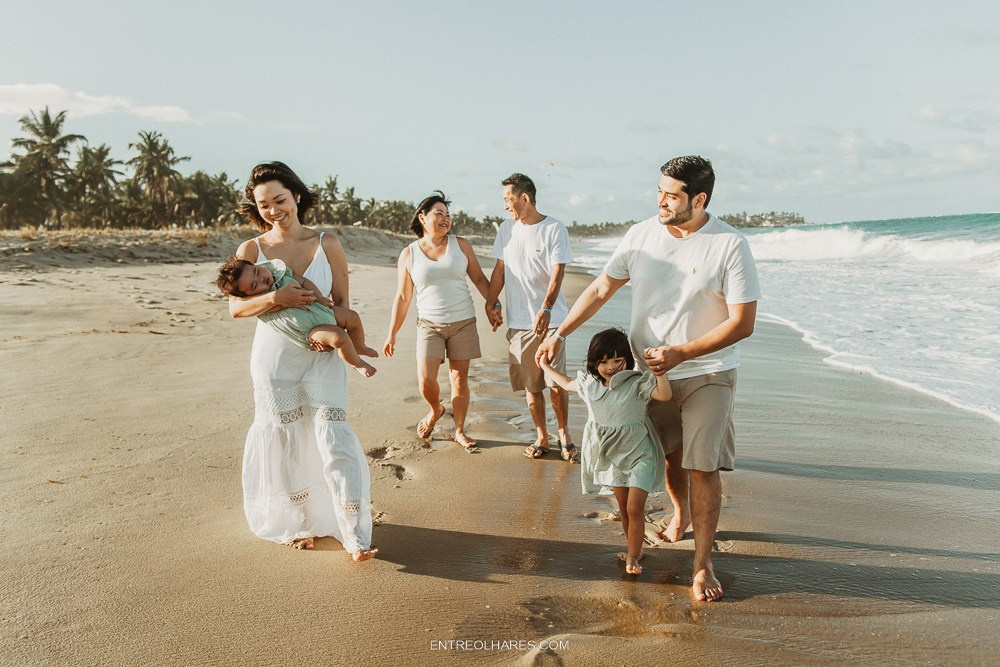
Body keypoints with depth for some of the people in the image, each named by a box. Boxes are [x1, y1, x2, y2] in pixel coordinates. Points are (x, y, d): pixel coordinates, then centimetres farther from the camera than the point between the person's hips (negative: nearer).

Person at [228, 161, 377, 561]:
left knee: (333, 439, -8)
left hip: (322, 356, -1)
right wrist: (275, 298, -24)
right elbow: (235, 306, -7)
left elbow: (341, 303, 4)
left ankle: (356, 537, -4)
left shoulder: (327, 245, 1)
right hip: (274, 358, 1)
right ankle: (300, 523, 29)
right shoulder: (251, 250, 1)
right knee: (285, 444, 10)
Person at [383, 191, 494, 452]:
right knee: (426, 381, -8)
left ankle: (459, 431, 21)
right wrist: (391, 334, 2)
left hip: (463, 323, 1)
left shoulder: (460, 245, 1)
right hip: (429, 325, 0)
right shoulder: (408, 254, 1)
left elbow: (479, 278, 8)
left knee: (460, 379, 5)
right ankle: (435, 410, 26)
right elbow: (402, 297, 4)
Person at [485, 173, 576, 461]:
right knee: (530, 385, 8)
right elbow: (500, 269, 16)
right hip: (518, 321, 4)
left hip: (550, 319, -4)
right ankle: (541, 437, 22)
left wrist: (545, 310, -26)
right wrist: (490, 302, 11)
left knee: (556, 383, -1)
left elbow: (557, 273, -13)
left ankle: (563, 434, 19)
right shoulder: (506, 229, 9)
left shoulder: (554, 229, -6)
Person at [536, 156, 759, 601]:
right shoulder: (641, 235, -3)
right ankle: (681, 514, 47)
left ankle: (702, 565, 10)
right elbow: (601, 289, 4)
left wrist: (679, 354, -21)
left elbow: (742, 323, -15)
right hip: (649, 369, 4)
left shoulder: (730, 246, -15)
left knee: (702, 466, -5)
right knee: (669, 453, 17)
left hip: (707, 371, -3)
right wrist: (559, 334, -1)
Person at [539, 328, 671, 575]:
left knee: (635, 508, -8)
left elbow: (665, 395, -35)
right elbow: (568, 384, 20)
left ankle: (632, 556, 7)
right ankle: (634, 551, 28)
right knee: (623, 508, 14)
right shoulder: (589, 383, -2)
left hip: (639, 455, -5)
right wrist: (546, 367, 26)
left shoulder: (637, 383, -19)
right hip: (612, 455, 5)